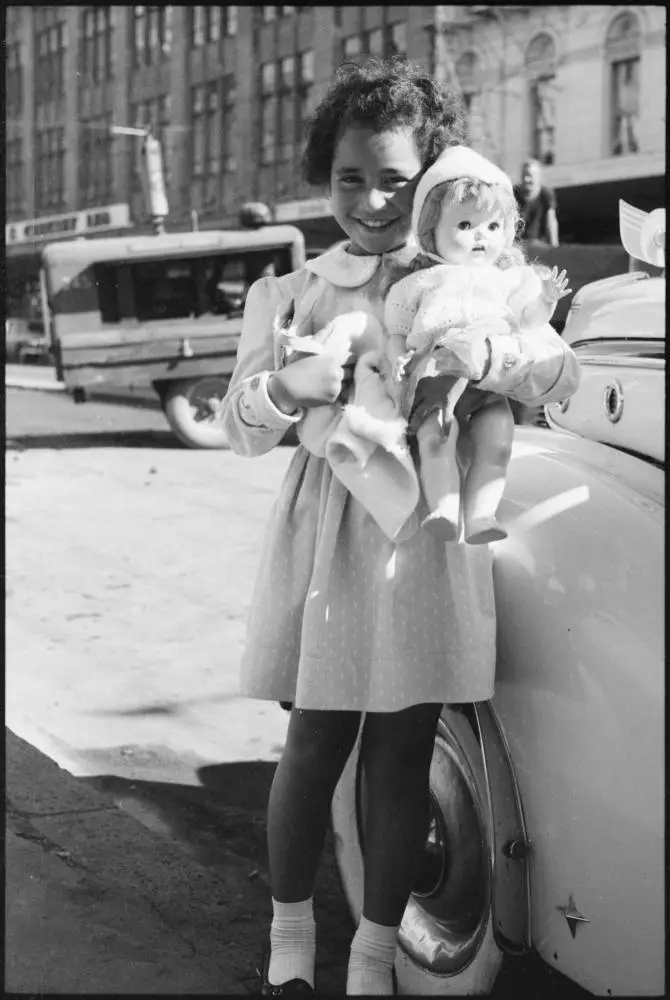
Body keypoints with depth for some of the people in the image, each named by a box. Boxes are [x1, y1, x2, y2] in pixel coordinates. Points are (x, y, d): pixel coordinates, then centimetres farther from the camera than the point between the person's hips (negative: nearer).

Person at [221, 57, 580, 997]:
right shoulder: (293, 294, 9)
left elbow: (562, 371, -3)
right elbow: (241, 428, 2)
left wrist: (476, 356, -24)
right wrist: (287, 386, -21)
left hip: (430, 537, 0)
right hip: (325, 536, 0)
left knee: (402, 751, 5)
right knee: (316, 744, 4)